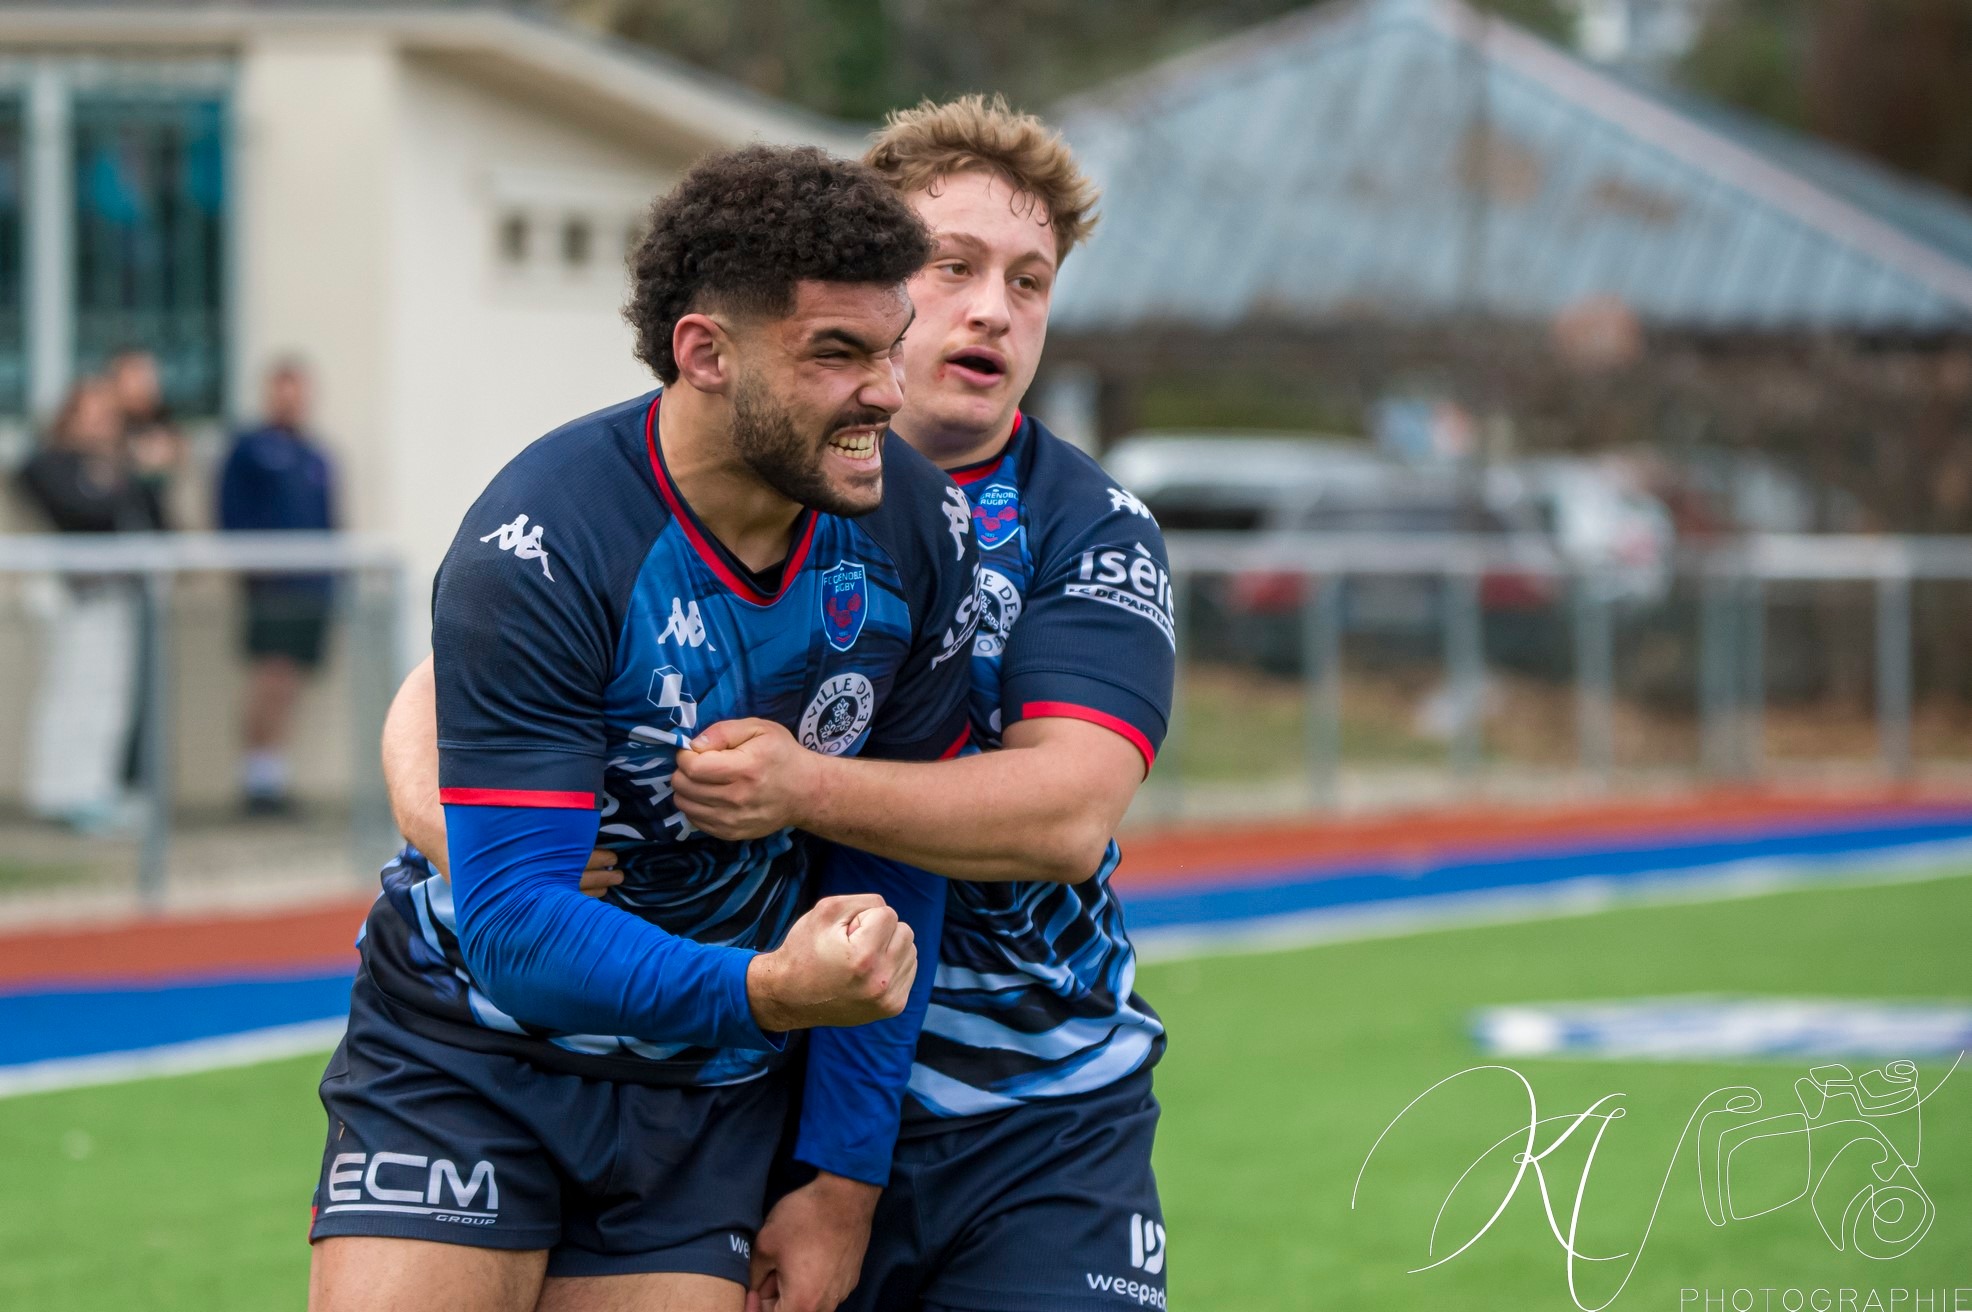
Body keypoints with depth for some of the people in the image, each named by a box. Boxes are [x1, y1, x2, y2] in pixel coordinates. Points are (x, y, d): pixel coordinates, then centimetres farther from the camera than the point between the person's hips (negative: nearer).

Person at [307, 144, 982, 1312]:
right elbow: (512, 921, -26)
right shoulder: (539, 554, -23)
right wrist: (764, 992, -40)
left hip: (714, 1094, 4)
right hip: (469, 1069, -4)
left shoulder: (919, 527, -7)